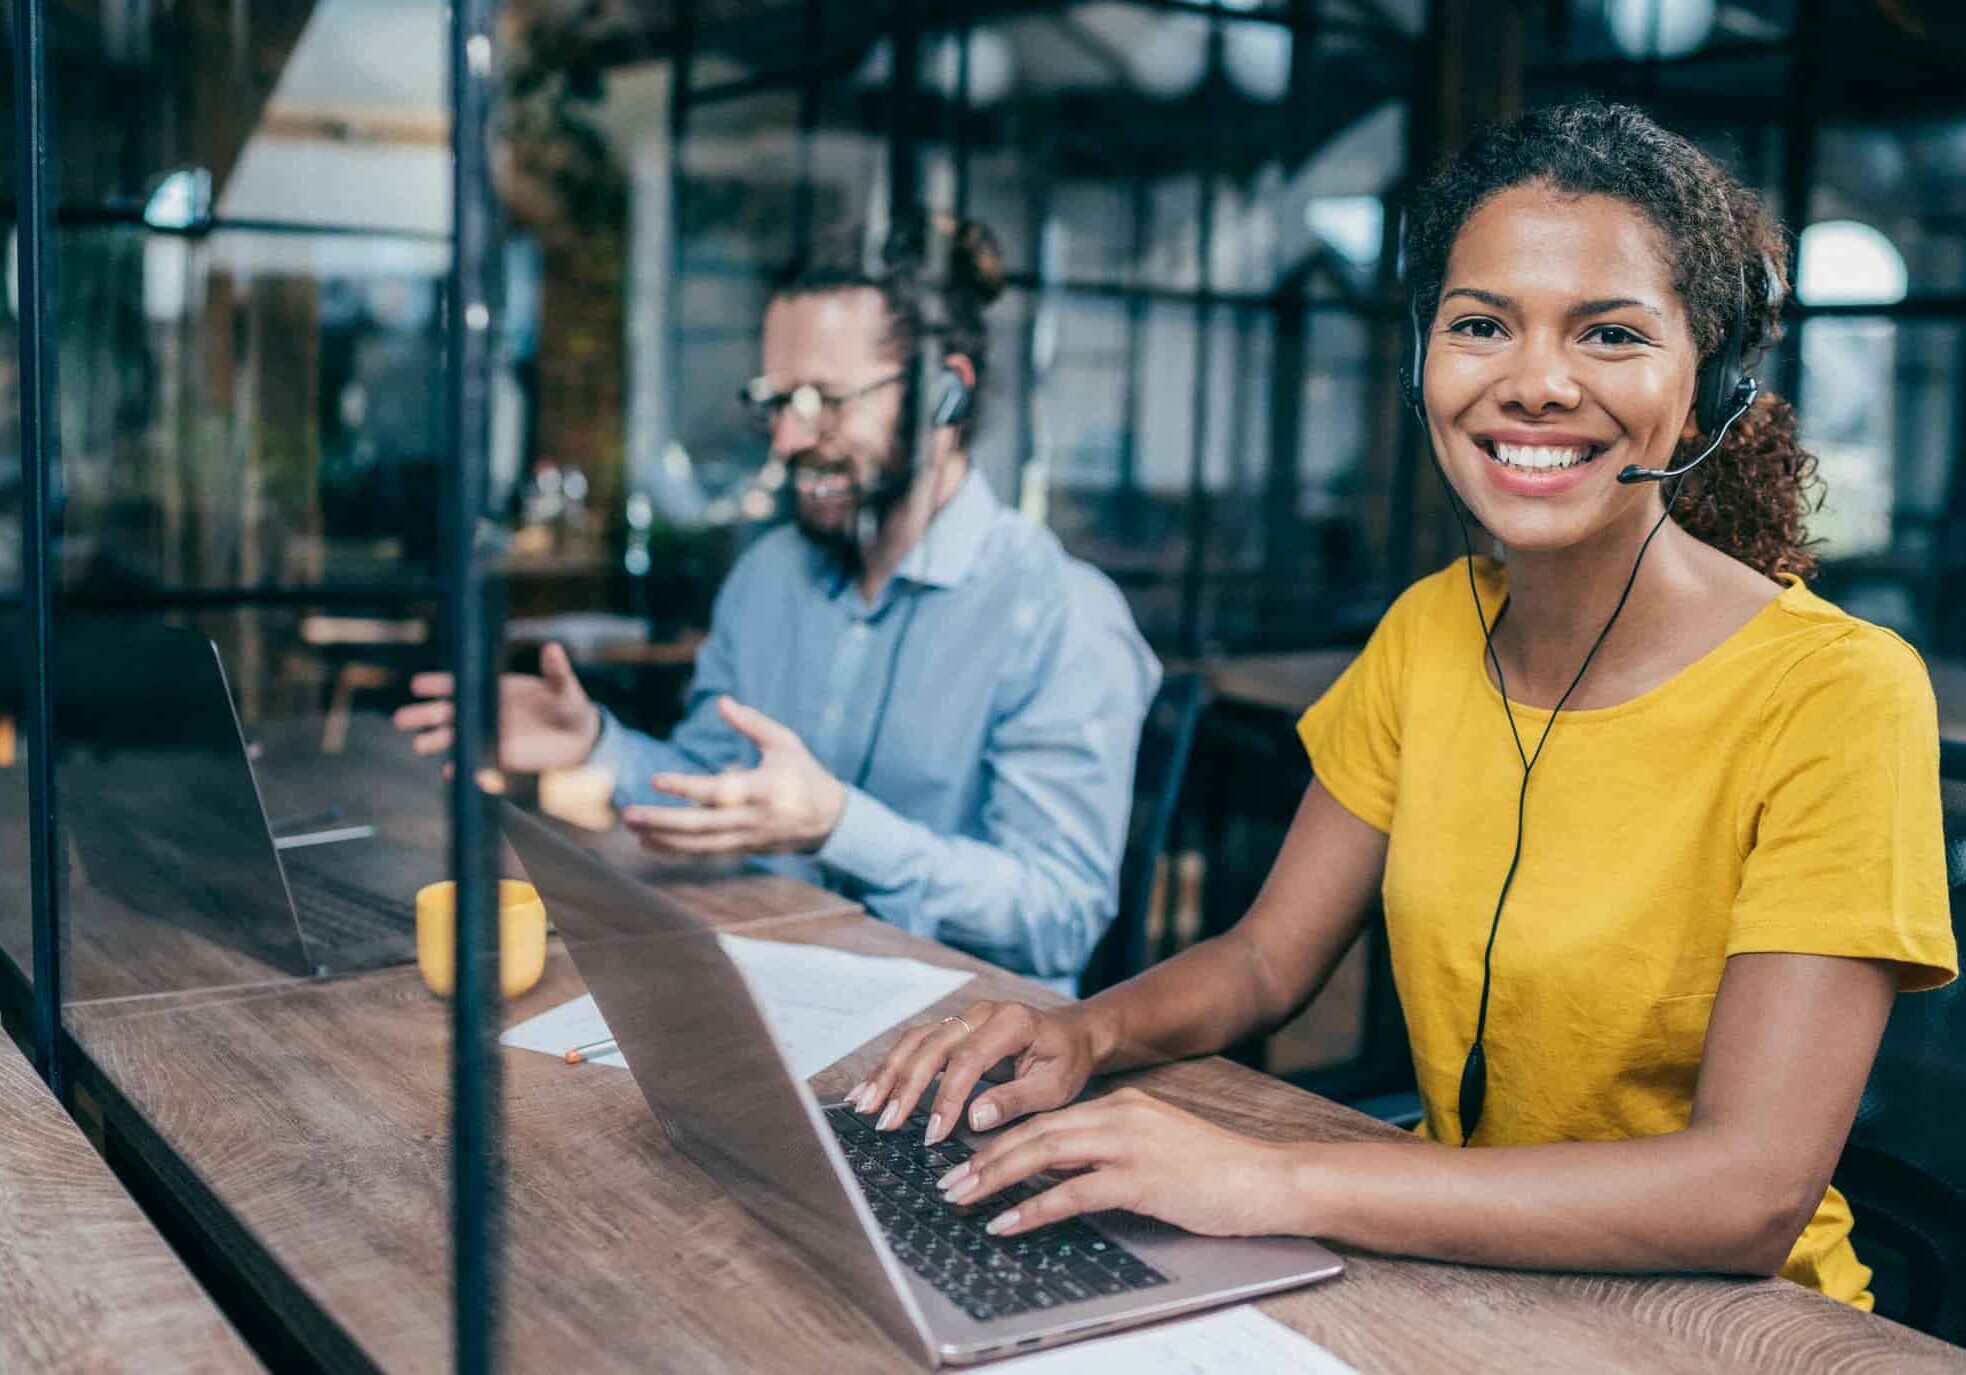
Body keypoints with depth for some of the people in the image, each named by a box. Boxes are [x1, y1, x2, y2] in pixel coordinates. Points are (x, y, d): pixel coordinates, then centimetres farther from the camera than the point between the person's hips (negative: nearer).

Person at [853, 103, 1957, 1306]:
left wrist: (1274, 1180, -32)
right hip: (1450, 1271, 5)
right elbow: (1265, 959, 6)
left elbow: (1752, 1193, -25)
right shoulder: (1428, 633, 0)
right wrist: (1088, 1033, -16)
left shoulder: (1837, 695, -18)